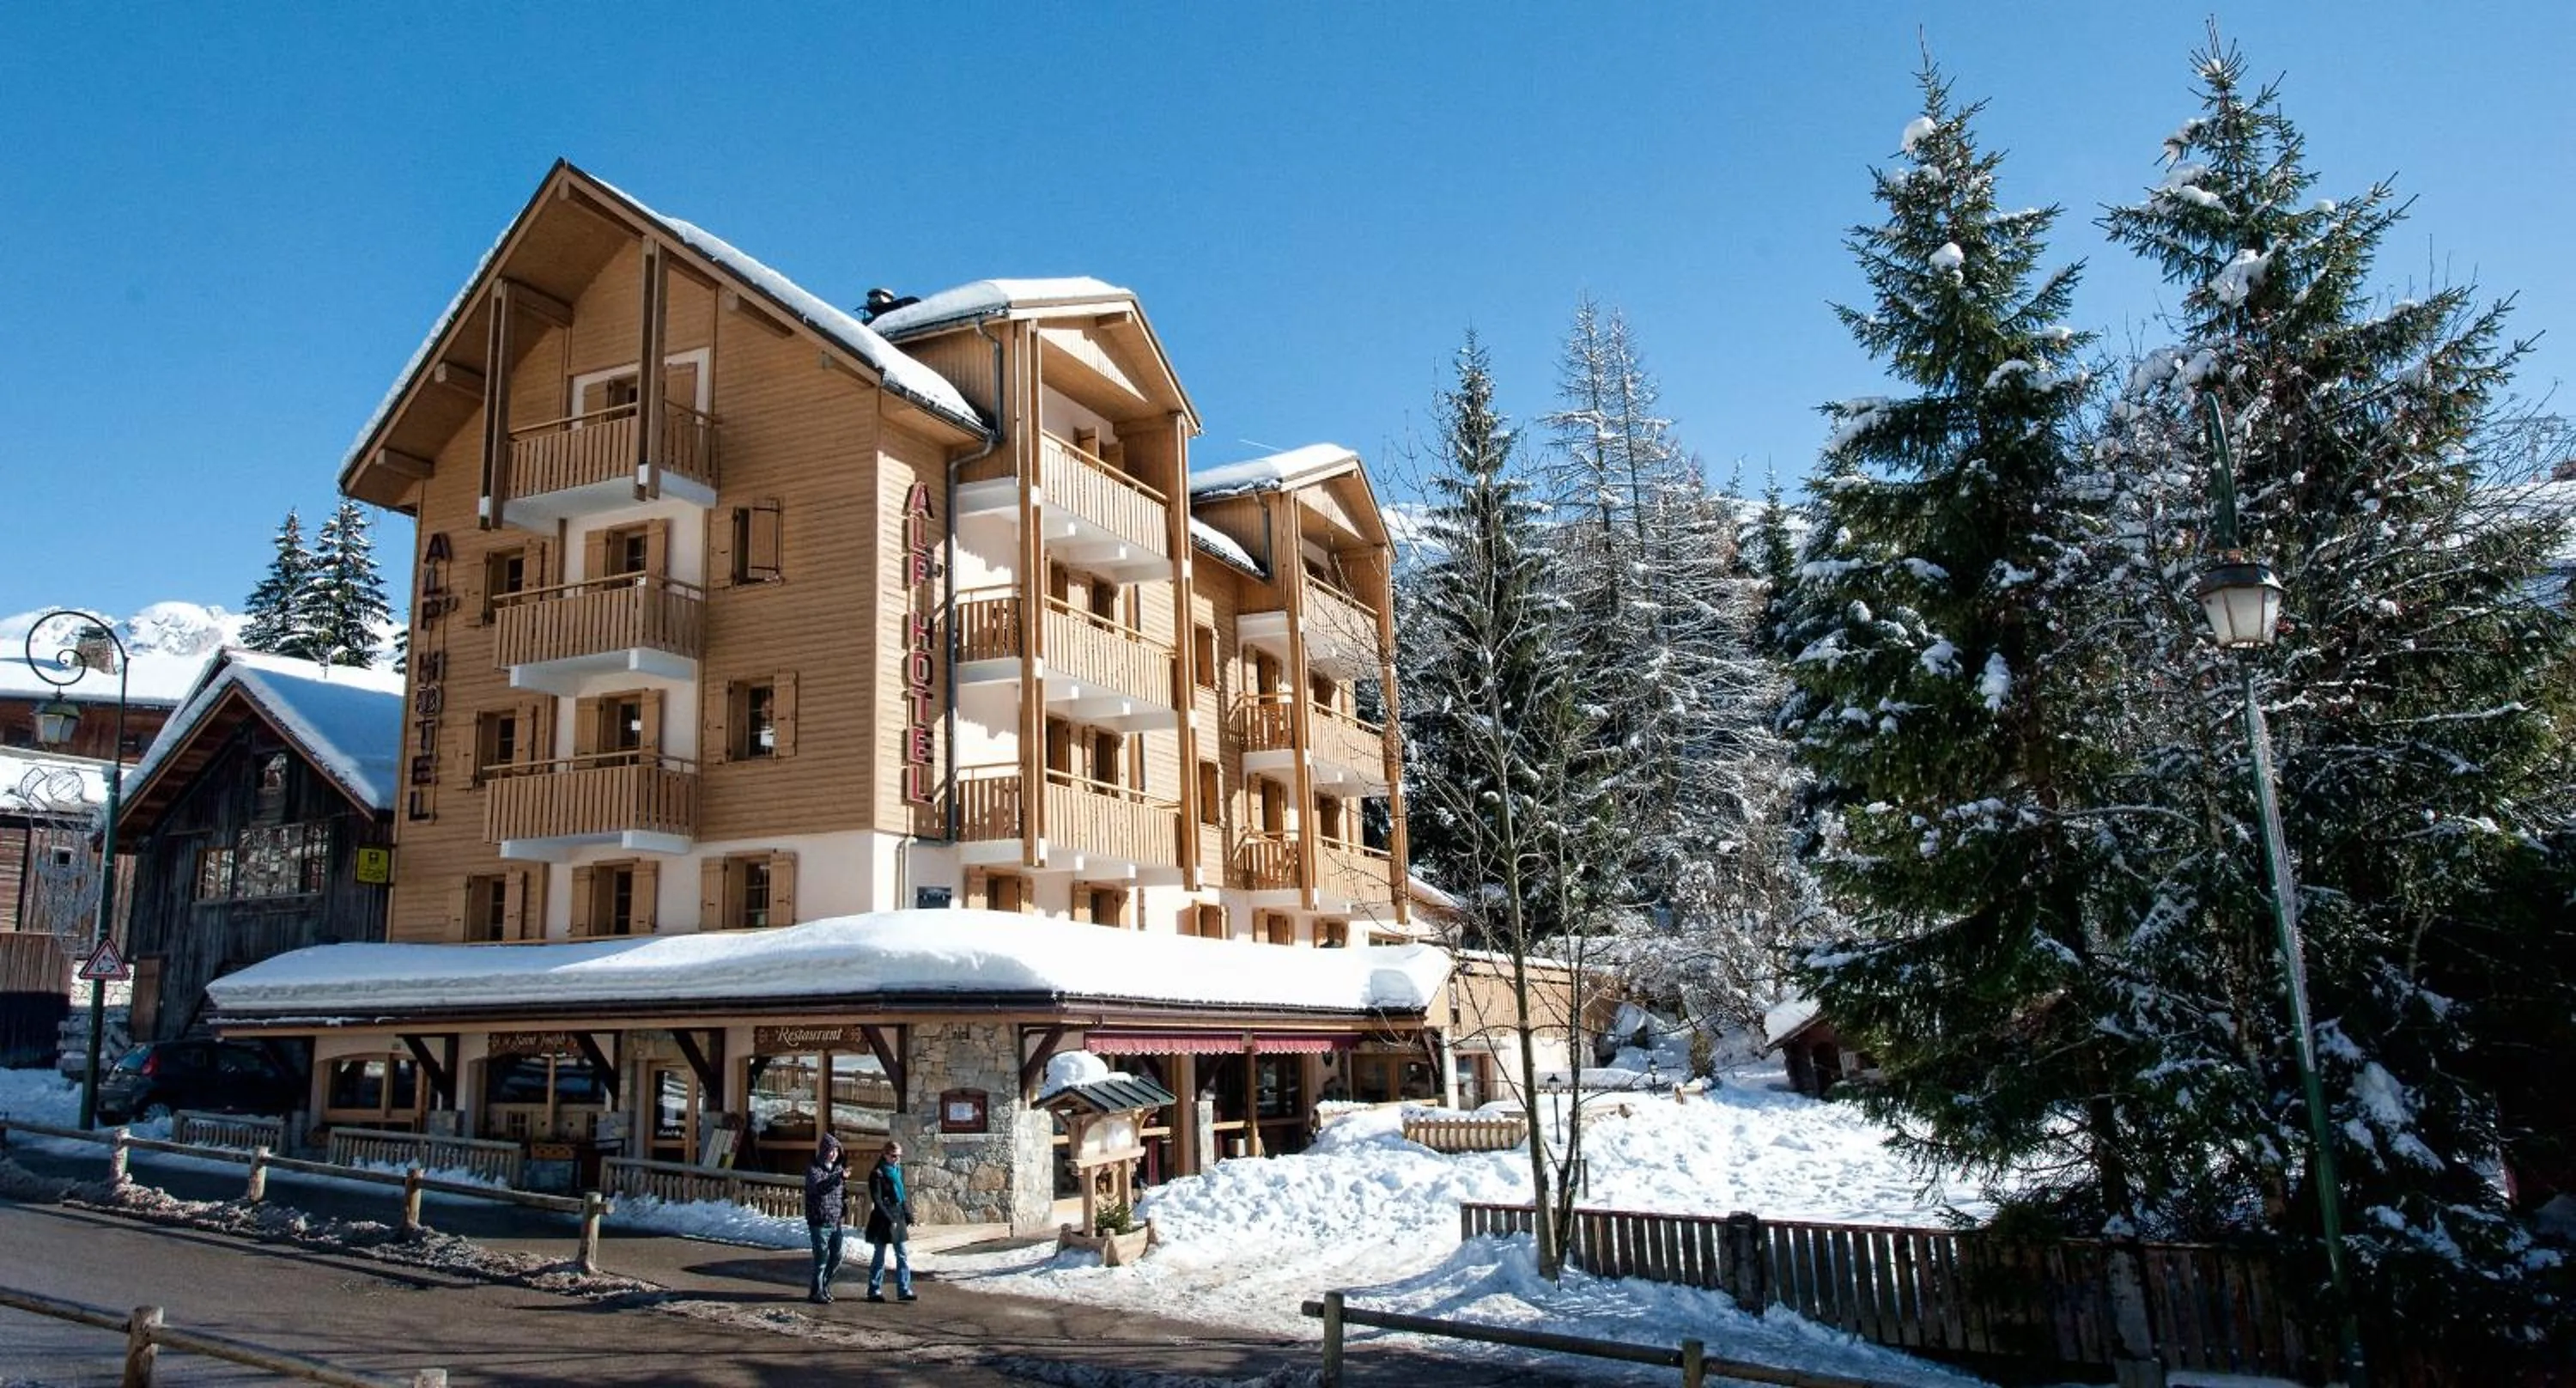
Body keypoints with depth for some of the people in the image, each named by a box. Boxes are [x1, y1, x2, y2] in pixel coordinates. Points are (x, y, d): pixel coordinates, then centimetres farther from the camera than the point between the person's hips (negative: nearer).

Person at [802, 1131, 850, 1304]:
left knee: (837, 1257, 10)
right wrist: (839, 1177, -42)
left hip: (836, 1222, 7)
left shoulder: (838, 1169, 12)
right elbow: (818, 1187, -30)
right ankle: (816, 1292, 12)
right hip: (819, 1222, -7)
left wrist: (845, 1199, 5)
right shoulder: (814, 1170, -9)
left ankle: (824, 1285, 29)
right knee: (822, 1258, -3)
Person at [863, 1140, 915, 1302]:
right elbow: (877, 1200, -14)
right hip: (882, 1220, -6)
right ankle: (874, 1291, 14)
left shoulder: (898, 1170, 10)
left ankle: (904, 1290, 6)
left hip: (898, 1217, 6)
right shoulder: (877, 1173, -11)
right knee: (879, 1256, 3)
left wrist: (908, 1216, 8)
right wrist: (890, 1220, -17)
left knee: (903, 1255, 3)